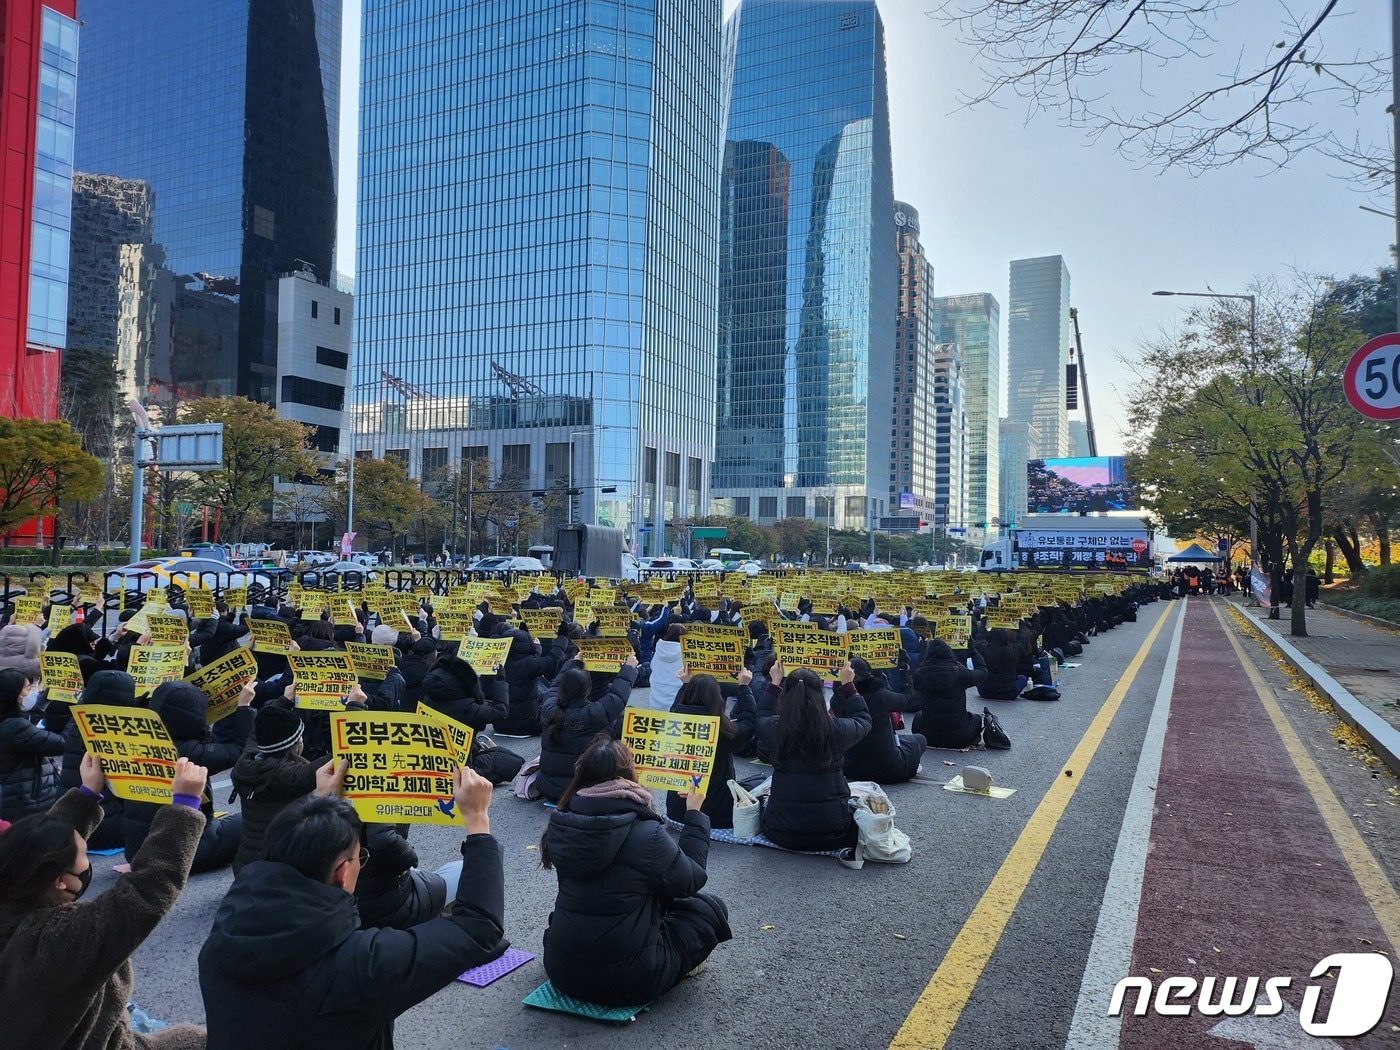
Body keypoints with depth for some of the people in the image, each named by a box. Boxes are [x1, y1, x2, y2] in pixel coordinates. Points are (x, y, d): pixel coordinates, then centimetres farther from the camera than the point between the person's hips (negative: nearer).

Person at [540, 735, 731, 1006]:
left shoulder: (561, 826, -6)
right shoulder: (648, 835, -21)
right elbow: (691, 880, -2)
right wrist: (695, 814, 8)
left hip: (562, 972, 5)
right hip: (628, 983, -5)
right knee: (711, 907, 13)